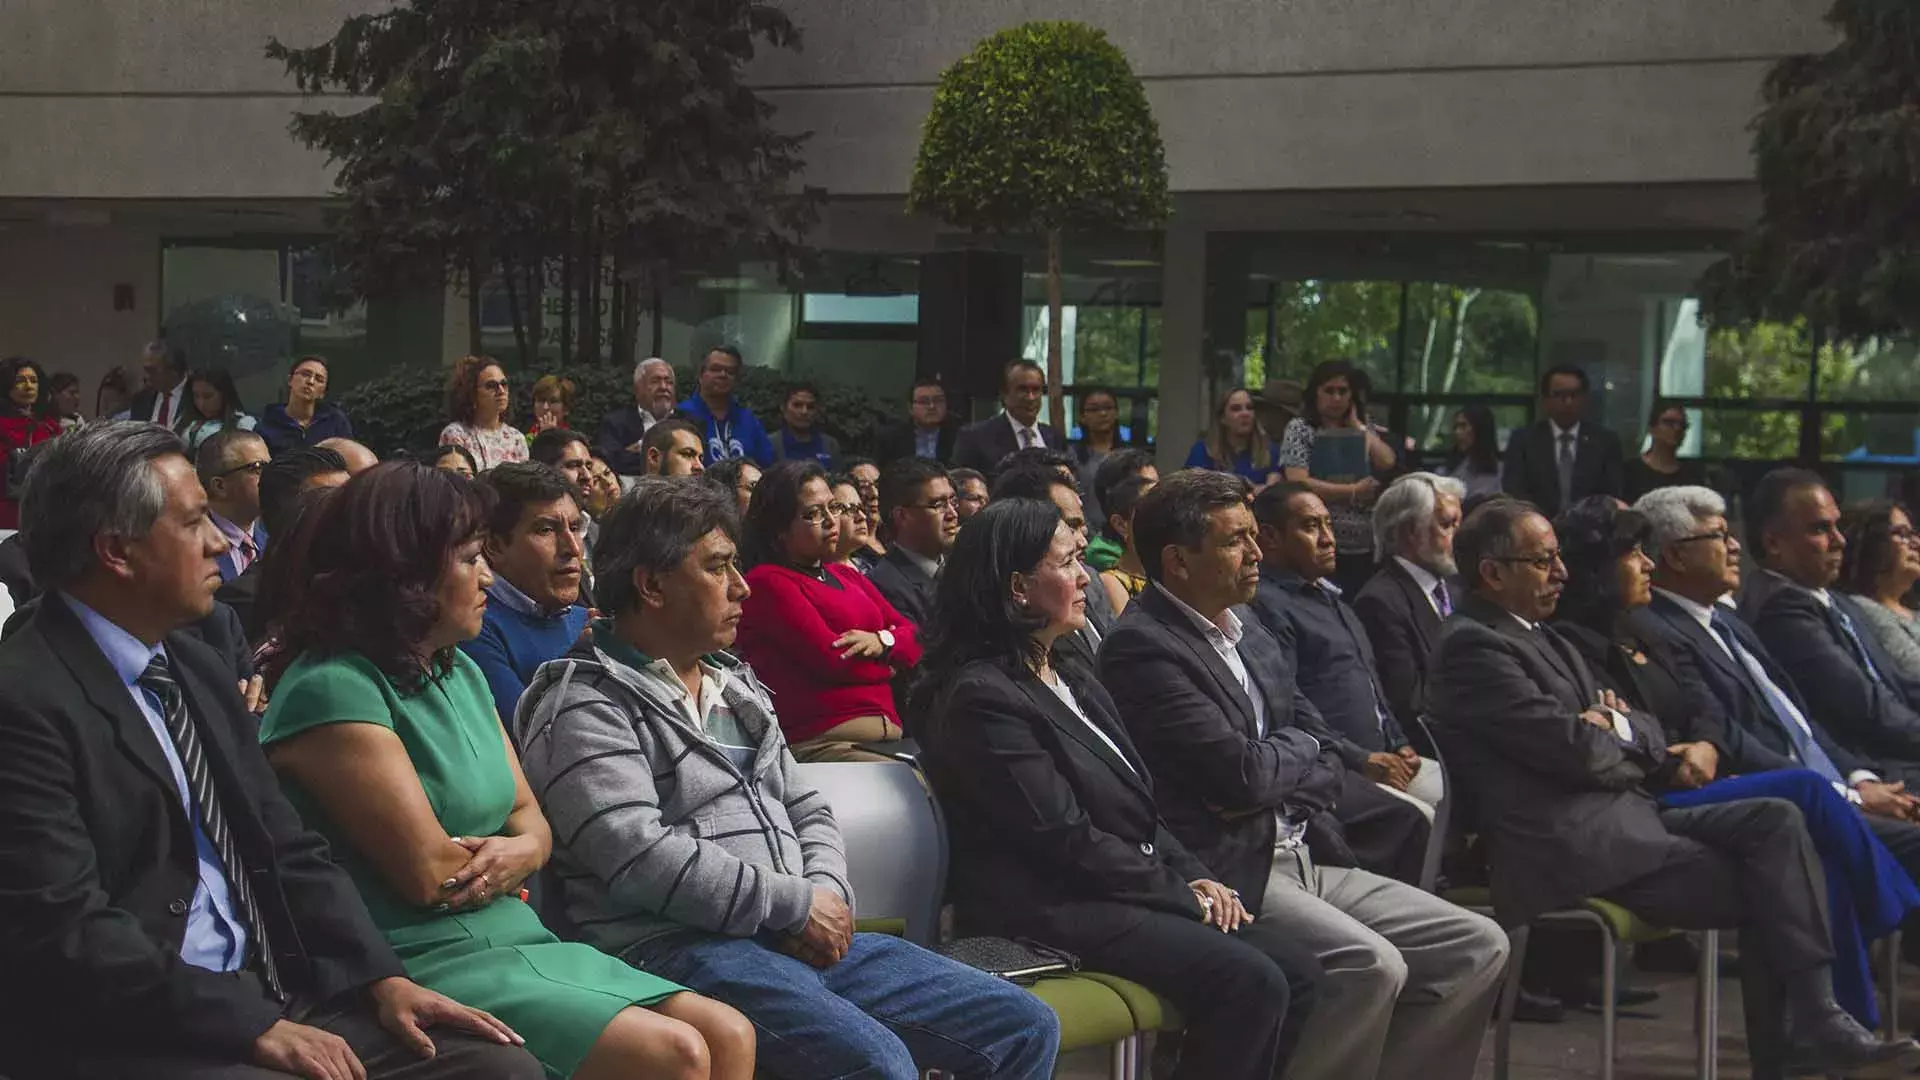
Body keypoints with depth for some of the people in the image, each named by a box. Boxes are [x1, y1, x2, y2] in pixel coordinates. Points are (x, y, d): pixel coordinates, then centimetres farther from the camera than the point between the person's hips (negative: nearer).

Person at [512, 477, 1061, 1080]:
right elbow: (640, 857, -17)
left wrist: (827, 896, 0)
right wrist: (796, 905, -12)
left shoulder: (737, 687, 23)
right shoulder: (584, 707, -5)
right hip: (677, 949, -9)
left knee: (1026, 1029, 0)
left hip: (805, 937, 9)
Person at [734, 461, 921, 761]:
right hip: (820, 740, -8)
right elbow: (832, 659, -9)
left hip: (889, 731, 8)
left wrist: (882, 641, -2)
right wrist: (888, 665, 10)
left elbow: (913, 637, 20)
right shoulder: (767, 582, 1)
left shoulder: (847, 576, 27)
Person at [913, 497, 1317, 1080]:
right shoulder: (981, 697, -13)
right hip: (1052, 908, -10)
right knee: (1249, 982, -23)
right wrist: (1183, 894, -10)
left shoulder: (1073, 679, 18)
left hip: (1132, 890, 10)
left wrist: (1197, 878, 1)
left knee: (1298, 971, -3)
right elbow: (1067, 840, -17)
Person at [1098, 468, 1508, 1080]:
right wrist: (1298, 747, 3)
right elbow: (1242, 773, -18)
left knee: (1477, 948, -1)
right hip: (1230, 875, -9)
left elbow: (1330, 771, 15)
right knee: (1371, 965, -30)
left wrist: (1277, 784, -8)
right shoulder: (1140, 647, -11)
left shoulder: (1254, 638, 18)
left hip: (1303, 859, 9)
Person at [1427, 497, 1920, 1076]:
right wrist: (1615, 738, 4)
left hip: (1623, 817, 9)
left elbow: (1652, 738, 19)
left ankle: (1812, 1024, -14)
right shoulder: (1472, 647, -10)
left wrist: (1618, 726, -3)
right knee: (1758, 890, -12)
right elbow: (1573, 751, -18)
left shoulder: (1543, 637, 22)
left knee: (1776, 819, -9)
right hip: (1571, 848, -9)